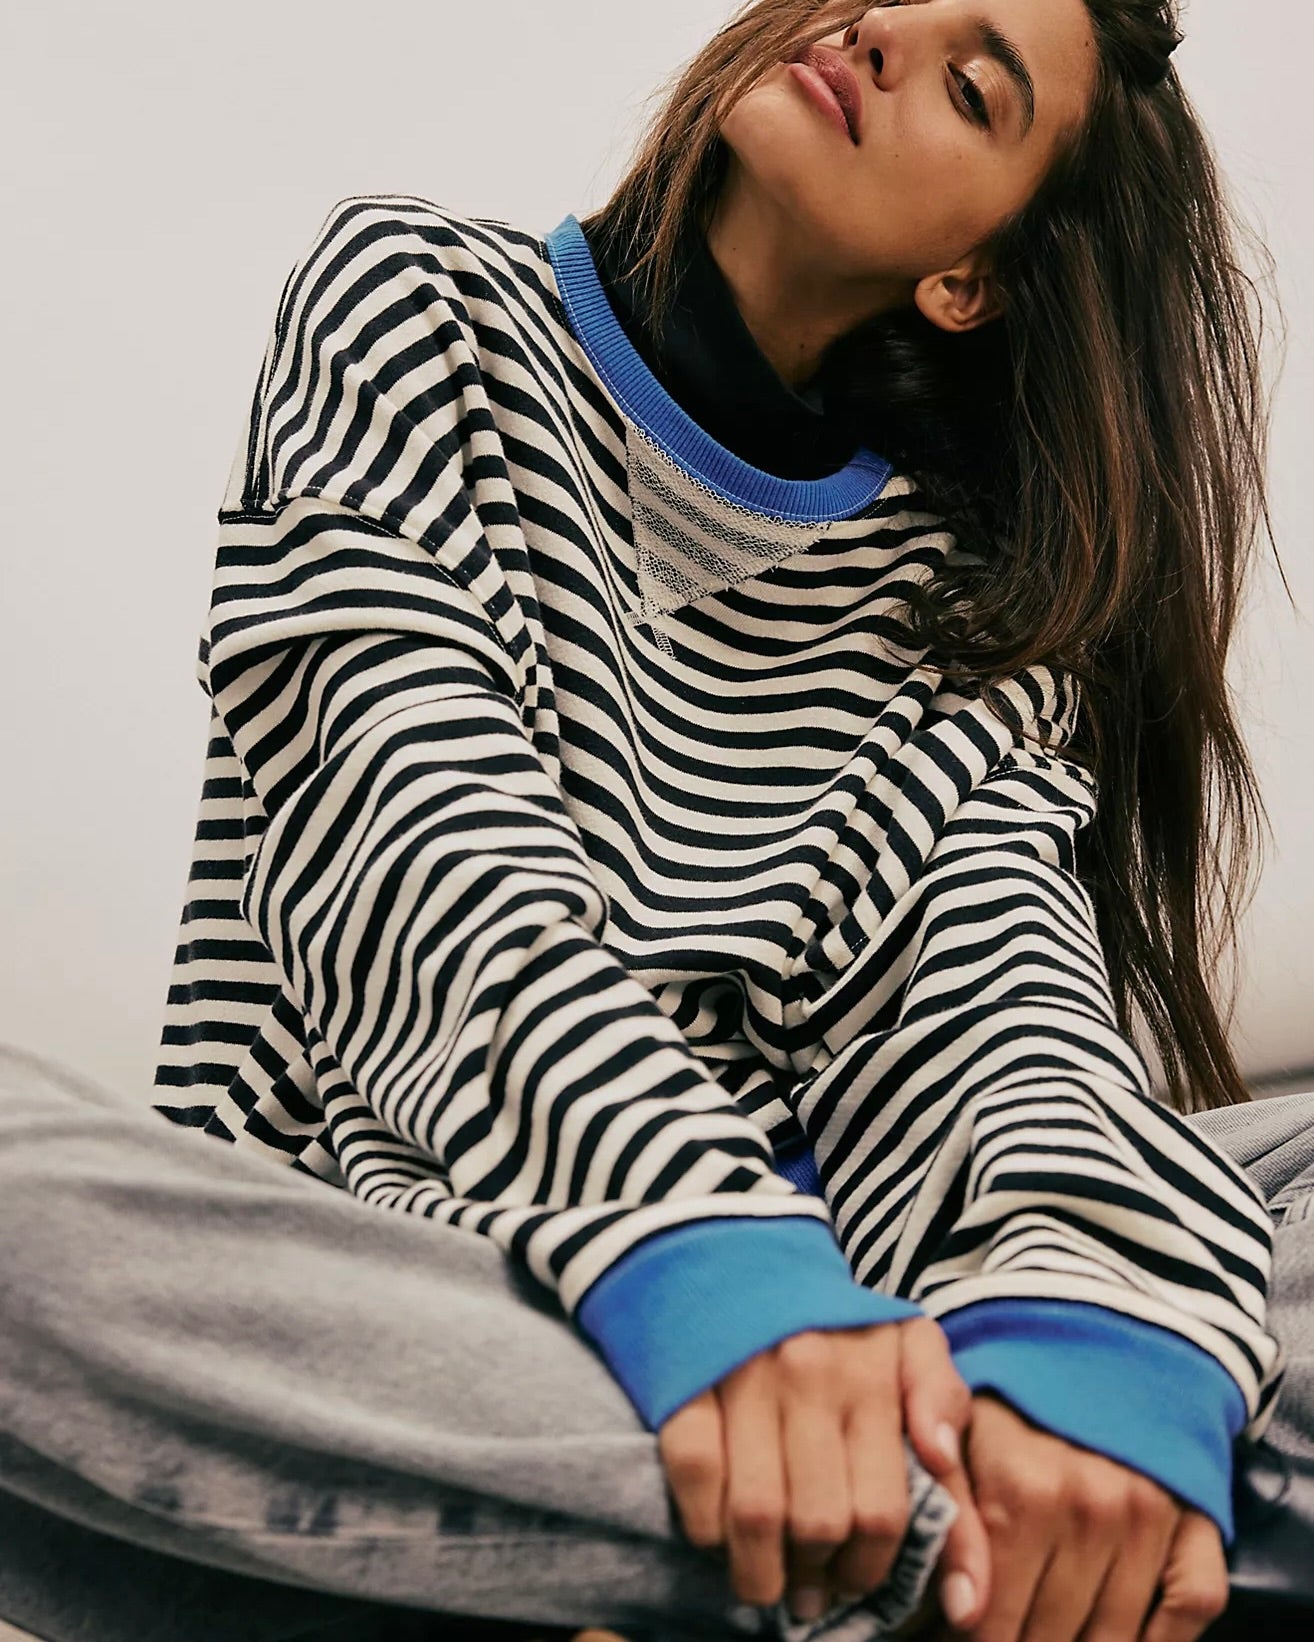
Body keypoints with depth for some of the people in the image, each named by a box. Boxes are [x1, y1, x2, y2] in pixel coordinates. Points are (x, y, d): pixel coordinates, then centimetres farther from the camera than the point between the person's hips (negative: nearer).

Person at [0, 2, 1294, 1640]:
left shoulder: (962, 581, 11)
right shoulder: (415, 297, 5)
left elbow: (1001, 954, -7)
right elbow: (407, 807, -11)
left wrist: (1094, 1318, -31)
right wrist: (702, 1250, -29)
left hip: (780, 1237, 2)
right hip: (347, 1234, -1)